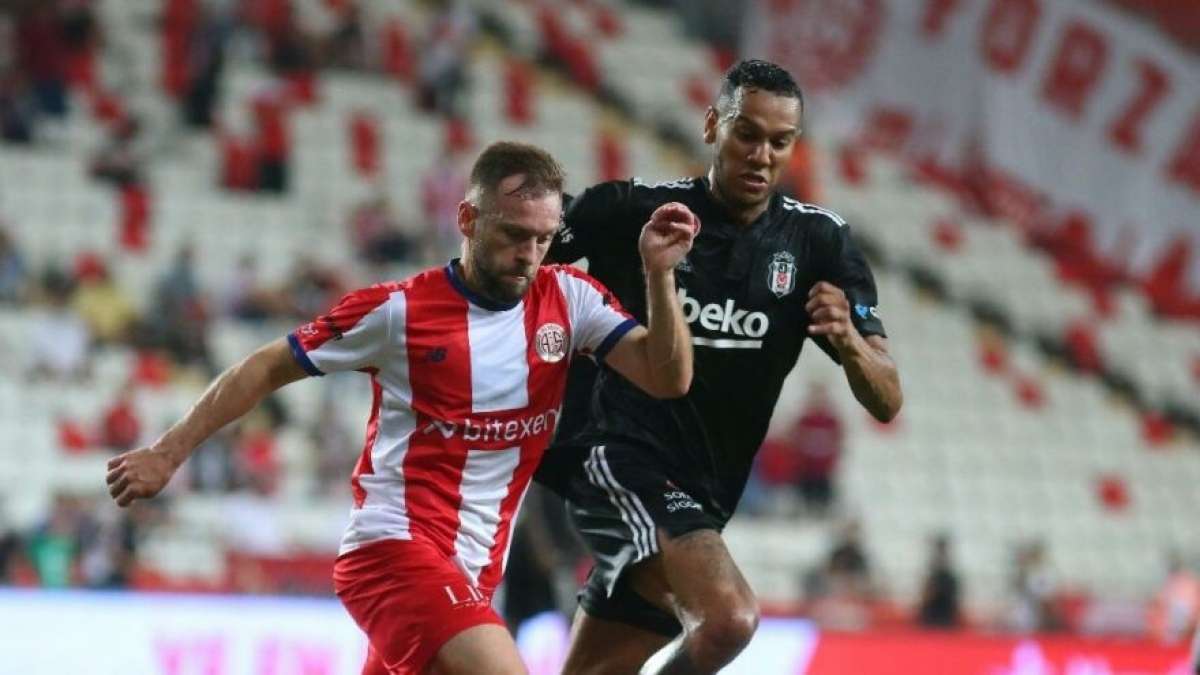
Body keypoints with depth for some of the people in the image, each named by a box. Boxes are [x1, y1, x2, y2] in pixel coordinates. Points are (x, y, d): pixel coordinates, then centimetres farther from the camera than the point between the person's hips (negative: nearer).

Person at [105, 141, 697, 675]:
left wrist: (659, 276, -17)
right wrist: (167, 453, 1)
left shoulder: (568, 298, 4)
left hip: (473, 569, 6)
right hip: (394, 545, -6)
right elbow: (269, 367, 1)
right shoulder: (401, 310, -8)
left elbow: (667, 380, -3)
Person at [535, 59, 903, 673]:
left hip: (699, 499, 5)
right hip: (617, 457, -5)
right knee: (728, 618, -29)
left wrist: (847, 340, -21)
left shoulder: (818, 242, 4)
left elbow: (885, 402, -1)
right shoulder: (631, 209, -5)